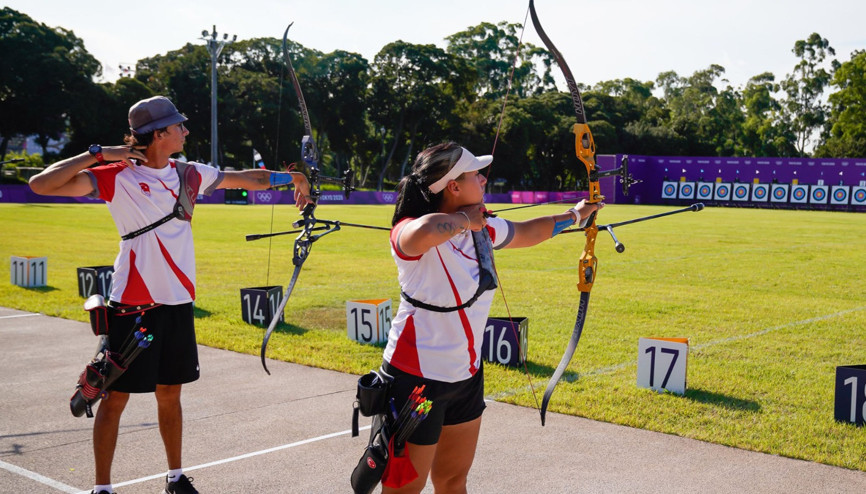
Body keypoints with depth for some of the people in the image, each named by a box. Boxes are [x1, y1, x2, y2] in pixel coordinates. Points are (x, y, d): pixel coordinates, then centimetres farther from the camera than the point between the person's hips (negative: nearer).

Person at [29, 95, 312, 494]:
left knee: (170, 394, 16)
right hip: (134, 306, -5)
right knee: (116, 398, 2)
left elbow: (243, 179, 20)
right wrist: (98, 155, -20)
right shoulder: (117, 177, -10)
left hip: (178, 302, 5)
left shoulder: (189, 174, 7)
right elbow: (42, 184, -16)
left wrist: (288, 177, 20)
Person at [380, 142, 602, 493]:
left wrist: (572, 216, 33)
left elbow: (526, 231, 23)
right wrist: (465, 219, -29)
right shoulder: (411, 232, -23)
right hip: (417, 380, -8)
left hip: (466, 375, 8)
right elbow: (424, 232, -49)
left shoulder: (483, 229, 1)